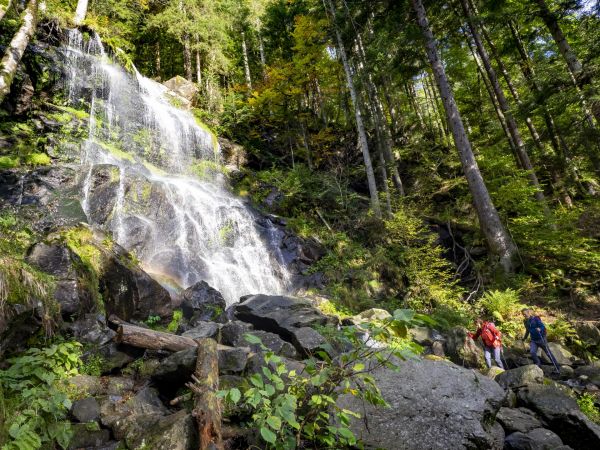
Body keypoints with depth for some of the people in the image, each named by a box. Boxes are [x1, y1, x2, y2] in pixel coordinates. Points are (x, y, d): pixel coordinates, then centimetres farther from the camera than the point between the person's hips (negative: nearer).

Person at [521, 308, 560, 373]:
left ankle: (557, 368, 20)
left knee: (548, 353, 4)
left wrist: (540, 329, -38)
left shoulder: (536, 318, -10)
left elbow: (543, 327, -18)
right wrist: (524, 338, 27)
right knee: (532, 352, -17)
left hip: (541, 338, -4)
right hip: (533, 340, 4)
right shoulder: (525, 321, 6)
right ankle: (538, 365, 2)